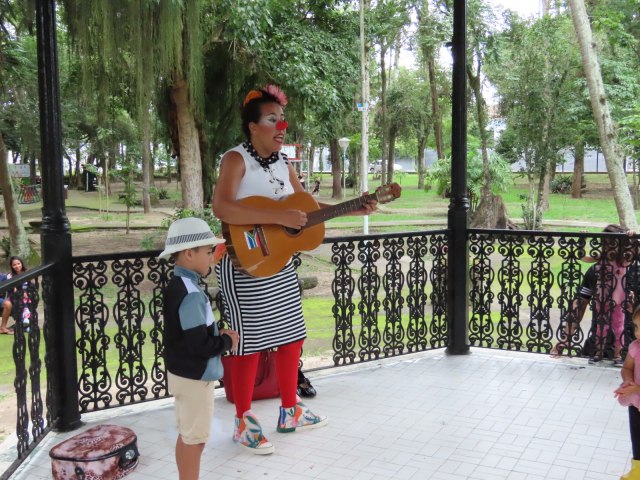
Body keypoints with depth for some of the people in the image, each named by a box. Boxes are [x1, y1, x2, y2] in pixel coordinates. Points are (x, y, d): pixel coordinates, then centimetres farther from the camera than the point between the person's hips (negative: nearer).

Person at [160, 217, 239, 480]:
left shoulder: (176, 285, 6)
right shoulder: (191, 294, -24)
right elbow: (199, 345, -28)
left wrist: (218, 334, 3)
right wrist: (227, 341, -11)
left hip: (182, 372, 10)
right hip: (195, 376, -10)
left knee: (186, 435, 20)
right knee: (195, 440, 3)